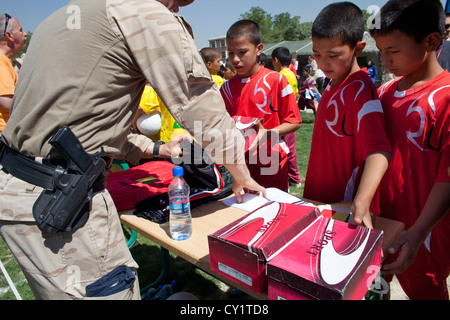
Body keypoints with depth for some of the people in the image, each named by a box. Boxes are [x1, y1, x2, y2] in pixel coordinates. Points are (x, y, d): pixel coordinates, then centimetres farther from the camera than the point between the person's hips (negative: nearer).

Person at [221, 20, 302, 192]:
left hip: (271, 165, -3)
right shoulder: (227, 88, 5)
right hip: (239, 164, 3)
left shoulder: (276, 80, -7)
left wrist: (267, 133, -20)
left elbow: (294, 122, -6)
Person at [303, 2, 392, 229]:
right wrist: (311, 194, 11)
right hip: (321, 200, 8)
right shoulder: (332, 86, 8)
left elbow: (378, 150, -29)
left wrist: (362, 201, -43)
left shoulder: (361, 90, -18)